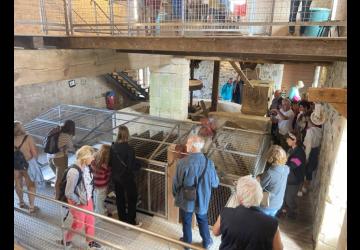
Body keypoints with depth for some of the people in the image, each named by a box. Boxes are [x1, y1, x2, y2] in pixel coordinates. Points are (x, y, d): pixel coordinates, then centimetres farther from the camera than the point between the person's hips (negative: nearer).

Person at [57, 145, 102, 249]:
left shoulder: (86, 167, -12)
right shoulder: (74, 172, -34)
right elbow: (68, 193, -26)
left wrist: (89, 196, 5)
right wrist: (79, 201, -14)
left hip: (88, 199, 6)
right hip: (78, 203, -6)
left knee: (90, 220, 21)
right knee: (78, 224, 17)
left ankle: (91, 241, 45)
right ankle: (66, 241, 45)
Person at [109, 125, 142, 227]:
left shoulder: (113, 147, -9)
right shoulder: (129, 149, -25)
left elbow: (110, 162, -1)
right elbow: (131, 166, -21)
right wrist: (132, 175, -3)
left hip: (116, 177, 6)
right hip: (127, 178, -5)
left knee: (119, 198, 20)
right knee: (132, 199, 12)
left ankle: (122, 218, 36)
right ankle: (131, 221, 22)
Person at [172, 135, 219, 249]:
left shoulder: (182, 162, -27)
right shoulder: (209, 163, -20)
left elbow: (176, 183, -16)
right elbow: (215, 184, -8)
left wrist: (175, 194, 6)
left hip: (186, 199, -2)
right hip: (202, 199, 2)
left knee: (186, 222, 23)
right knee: (203, 220, 27)